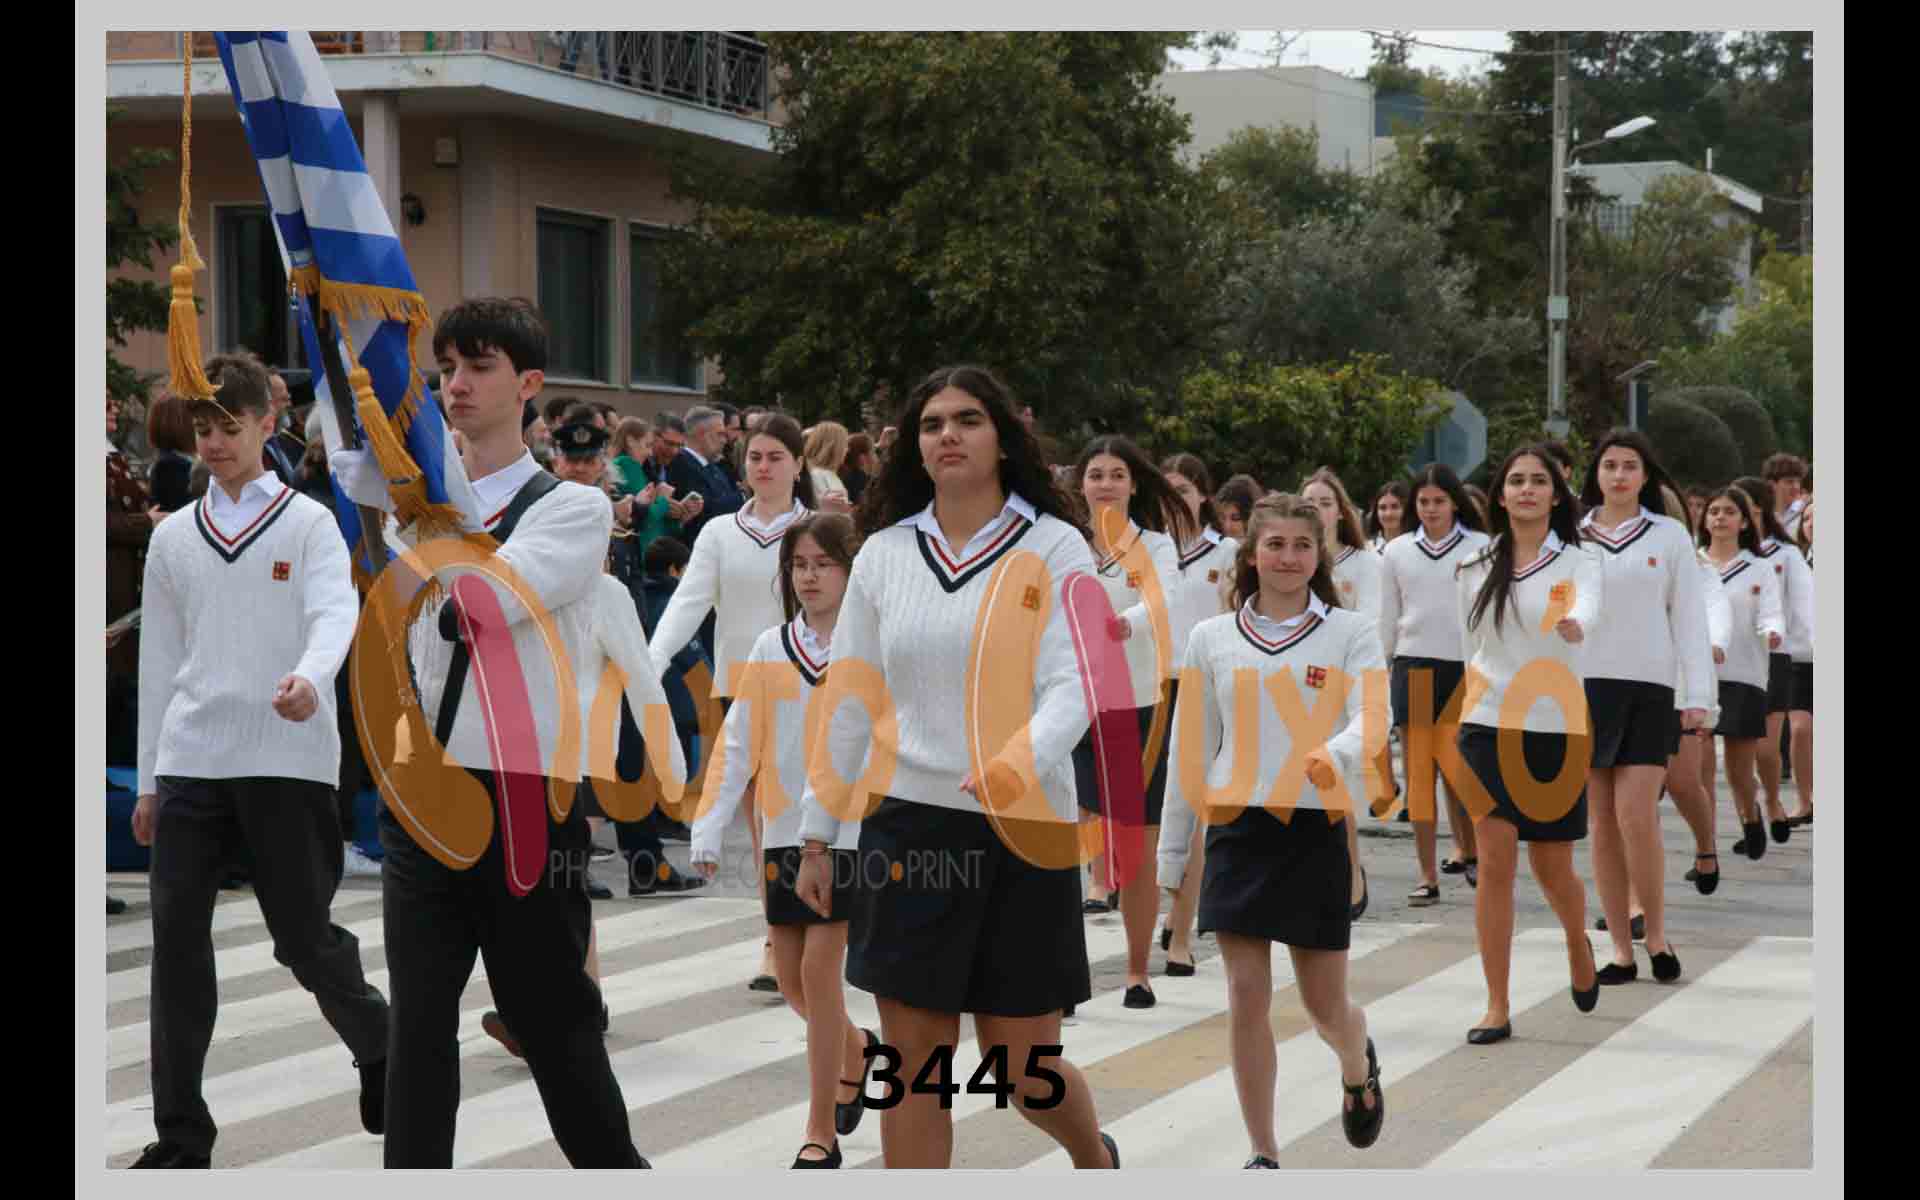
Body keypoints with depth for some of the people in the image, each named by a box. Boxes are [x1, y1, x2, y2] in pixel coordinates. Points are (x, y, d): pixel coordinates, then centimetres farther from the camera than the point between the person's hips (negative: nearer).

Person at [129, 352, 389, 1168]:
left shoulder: (308, 524, 4)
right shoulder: (173, 538, 15)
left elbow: (334, 612, -14)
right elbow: (158, 662, 18)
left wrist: (311, 677, -37)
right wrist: (148, 781, 14)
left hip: (286, 763, -3)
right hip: (191, 764, 3)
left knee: (303, 937, 0)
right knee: (177, 940, -3)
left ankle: (378, 1048, 30)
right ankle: (180, 1138, 3)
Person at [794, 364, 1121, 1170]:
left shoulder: (1053, 547, -3)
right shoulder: (884, 553, 6)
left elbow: (1070, 685, -13)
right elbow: (846, 701, 10)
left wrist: (1023, 760, -33)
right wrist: (816, 833, 8)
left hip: (1022, 830, -2)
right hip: (908, 824, 2)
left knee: (1021, 1069, 4)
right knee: (915, 1063, 2)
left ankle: (1094, 1154, 36)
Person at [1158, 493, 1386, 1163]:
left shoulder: (1350, 632, 2)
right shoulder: (1212, 638, 8)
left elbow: (1372, 719, -13)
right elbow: (1190, 749, 11)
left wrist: (1336, 756, -35)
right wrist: (1172, 852, 11)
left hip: (1315, 831, -1)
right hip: (1238, 831, 2)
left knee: (1325, 1005, 6)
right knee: (1246, 998, -3)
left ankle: (1359, 1067, 42)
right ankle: (1263, 1156, 7)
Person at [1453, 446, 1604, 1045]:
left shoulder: (1577, 563, -4)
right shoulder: (1473, 569, 5)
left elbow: (1588, 608, -27)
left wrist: (1574, 624, -49)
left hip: (1557, 731, -1)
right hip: (1487, 728, 1)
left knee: (1552, 870, 7)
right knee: (1495, 862, -8)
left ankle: (1578, 945, 41)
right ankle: (1497, 1007, -2)